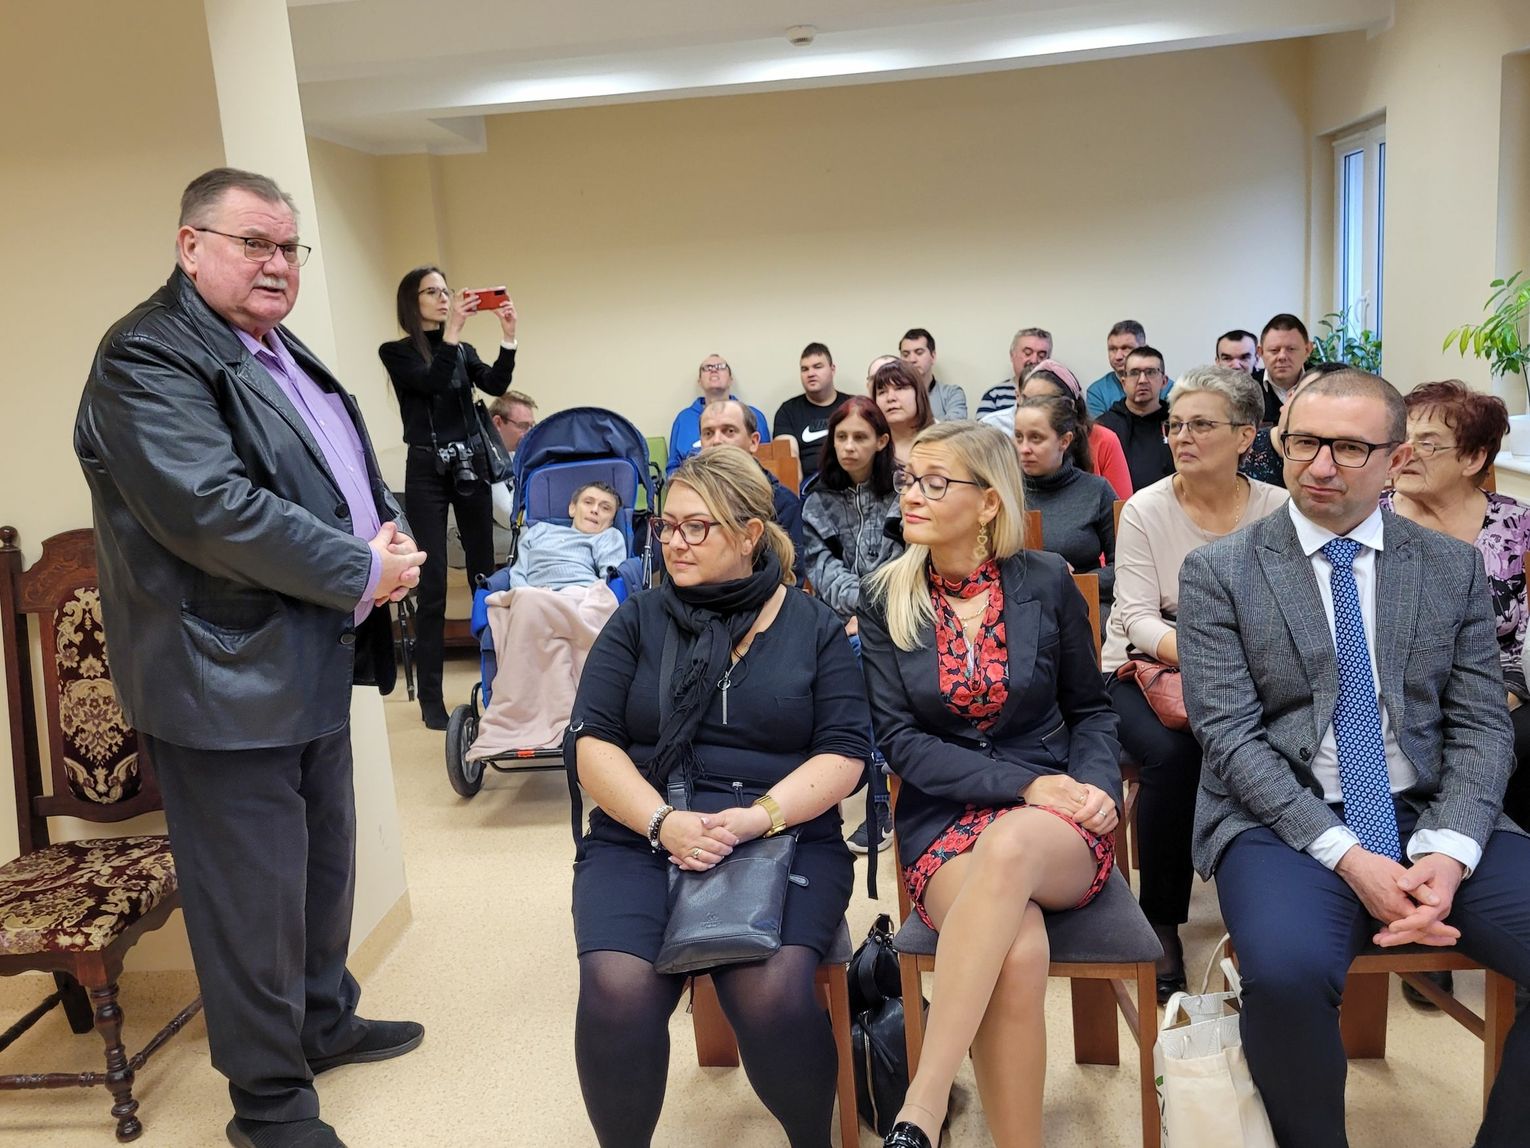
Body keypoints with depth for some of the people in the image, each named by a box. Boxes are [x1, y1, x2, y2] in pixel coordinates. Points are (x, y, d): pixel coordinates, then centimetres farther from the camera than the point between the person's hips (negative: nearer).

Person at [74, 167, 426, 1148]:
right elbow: (211, 510, -27)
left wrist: (393, 532, -2)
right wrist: (362, 573, -21)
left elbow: (358, 473, 20)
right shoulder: (148, 358, -16)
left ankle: (324, 1020, 43)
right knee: (256, 894, 4)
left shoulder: (288, 357, 15)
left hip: (314, 666, 10)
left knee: (325, 863, 23)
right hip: (228, 681, -10)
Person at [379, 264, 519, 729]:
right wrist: (451, 331, -23)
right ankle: (430, 699, 0)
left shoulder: (464, 351, 11)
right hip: (427, 471, -4)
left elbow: (496, 384, -6)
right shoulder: (396, 353, -1)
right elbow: (433, 382, -18)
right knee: (432, 585, -6)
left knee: (485, 573, 6)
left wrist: (508, 335, -17)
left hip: (471, 466, 4)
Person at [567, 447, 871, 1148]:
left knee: (771, 993, -29)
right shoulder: (639, 620, 11)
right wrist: (662, 821, -13)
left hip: (786, 836, -1)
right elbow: (592, 741, 4)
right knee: (616, 991, -28)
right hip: (641, 836, 1)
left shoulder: (813, 626, 9)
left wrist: (758, 816, -15)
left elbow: (845, 753, 2)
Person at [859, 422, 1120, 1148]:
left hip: (1055, 827, 0)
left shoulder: (1046, 582, 2)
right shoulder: (884, 600, 2)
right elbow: (900, 740, -4)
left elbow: (1090, 708, 12)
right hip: (943, 821, 0)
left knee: (1008, 847, -38)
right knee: (1019, 949, -34)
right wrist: (1022, 783, -15)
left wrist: (1097, 785, -9)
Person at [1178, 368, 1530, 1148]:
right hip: (1285, 820, -3)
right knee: (1288, 970, -32)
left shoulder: (1454, 567, 10)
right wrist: (1345, 855, -18)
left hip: (1434, 816, 3)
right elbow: (1227, 733, -7)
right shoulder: (1218, 573, 1)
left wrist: (1447, 849, -13)